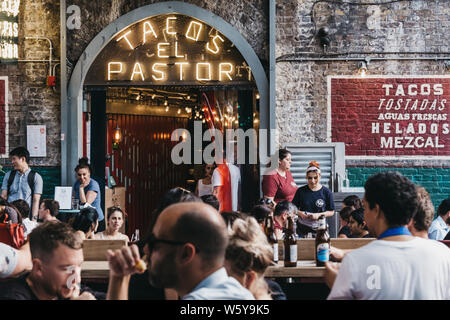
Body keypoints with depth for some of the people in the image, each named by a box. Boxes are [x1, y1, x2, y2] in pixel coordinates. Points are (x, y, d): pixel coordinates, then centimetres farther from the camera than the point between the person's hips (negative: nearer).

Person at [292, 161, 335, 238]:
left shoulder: (326, 192, 0)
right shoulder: (300, 191, 2)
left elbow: (331, 212, 3)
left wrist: (319, 215, -12)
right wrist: (300, 213, -11)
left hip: (319, 229, -1)